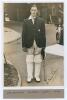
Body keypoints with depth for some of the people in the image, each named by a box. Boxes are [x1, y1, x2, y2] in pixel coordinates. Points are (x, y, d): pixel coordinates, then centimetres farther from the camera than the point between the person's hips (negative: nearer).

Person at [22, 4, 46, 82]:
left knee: (38, 61, 7)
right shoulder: (26, 21, 4)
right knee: (29, 61, 6)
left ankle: (37, 76, 20)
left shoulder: (41, 21, 4)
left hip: (39, 44, 0)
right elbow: (24, 34, 3)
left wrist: (44, 45, -1)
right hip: (29, 44, 0)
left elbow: (43, 33, 3)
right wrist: (24, 45, -2)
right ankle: (29, 76, 18)